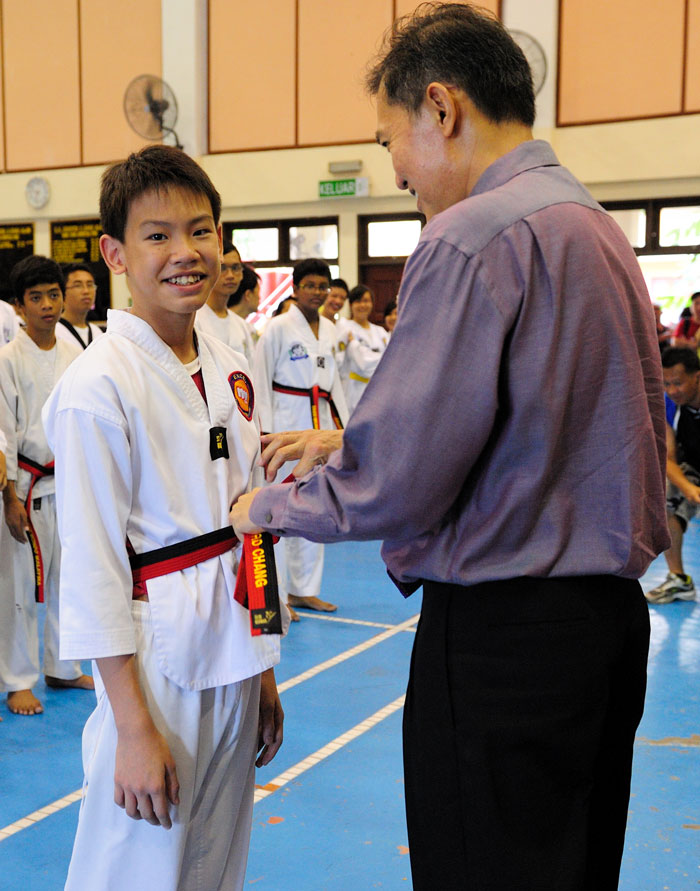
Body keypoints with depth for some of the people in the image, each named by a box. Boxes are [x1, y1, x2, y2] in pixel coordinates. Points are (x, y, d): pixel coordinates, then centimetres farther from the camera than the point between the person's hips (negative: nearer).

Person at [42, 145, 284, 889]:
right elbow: (91, 567, -15)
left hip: (234, 655, 7)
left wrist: (264, 670, 14)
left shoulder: (228, 370, 6)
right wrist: (135, 728, -14)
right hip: (154, 667, -7)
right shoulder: (98, 386, -15)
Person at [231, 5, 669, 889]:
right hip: (609, 614, 9)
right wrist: (344, 445, 16)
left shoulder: (472, 239, -18)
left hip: (502, 636, -9)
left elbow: (395, 487, -20)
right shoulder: (598, 227, 11)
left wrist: (270, 505, -1)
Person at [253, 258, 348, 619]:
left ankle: (305, 588, 23)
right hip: (287, 420, -7)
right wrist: (264, 429, -14)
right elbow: (261, 379, -9)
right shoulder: (278, 328, -9)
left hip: (321, 421, 7)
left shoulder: (328, 329, 11)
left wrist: (343, 424, 15)